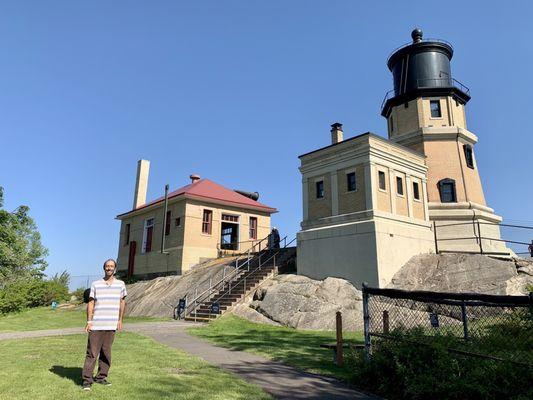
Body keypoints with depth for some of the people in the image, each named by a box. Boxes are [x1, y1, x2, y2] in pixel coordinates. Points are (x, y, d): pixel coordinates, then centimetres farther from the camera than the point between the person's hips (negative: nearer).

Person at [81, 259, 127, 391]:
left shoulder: (120, 284, 6)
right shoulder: (95, 284, 3)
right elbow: (91, 303, 3)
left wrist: (120, 320, 8)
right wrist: (89, 321, -4)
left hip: (111, 325, 2)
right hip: (96, 325, -2)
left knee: (106, 353, 8)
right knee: (92, 353, -1)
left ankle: (101, 377, 20)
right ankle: (87, 380, 6)